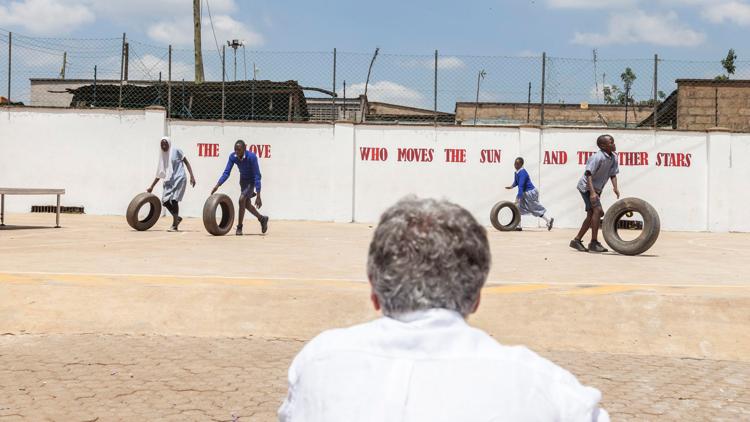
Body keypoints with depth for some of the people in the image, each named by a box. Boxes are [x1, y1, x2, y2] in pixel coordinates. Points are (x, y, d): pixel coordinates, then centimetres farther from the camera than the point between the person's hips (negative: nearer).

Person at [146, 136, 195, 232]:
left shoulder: (176, 151, -1)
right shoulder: (162, 156, 14)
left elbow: (186, 163, -1)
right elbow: (160, 173, 19)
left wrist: (192, 176, -12)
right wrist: (151, 187, 19)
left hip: (179, 179, -6)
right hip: (169, 180, 6)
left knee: (173, 199, -15)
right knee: (165, 200, -5)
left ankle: (175, 225, -7)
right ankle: (177, 218, 18)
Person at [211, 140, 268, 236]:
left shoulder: (252, 157, -32)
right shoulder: (232, 157, -18)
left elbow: (257, 176, -31)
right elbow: (227, 172, -12)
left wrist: (258, 196, -34)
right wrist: (217, 185, -26)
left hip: (252, 180, -6)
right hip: (243, 180, 6)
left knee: (242, 200, -21)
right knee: (247, 204, 11)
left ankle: (239, 227, -8)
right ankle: (262, 219, 36)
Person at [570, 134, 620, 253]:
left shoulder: (614, 157, 0)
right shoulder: (598, 157, -24)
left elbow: (613, 174, 6)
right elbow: (588, 174, -29)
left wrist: (615, 187, -12)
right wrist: (592, 192, -37)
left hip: (597, 188, 9)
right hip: (587, 186, -9)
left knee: (591, 215, 12)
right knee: (597, 210, -20)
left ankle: (577, 240, 22)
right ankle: (594, 243, -17)